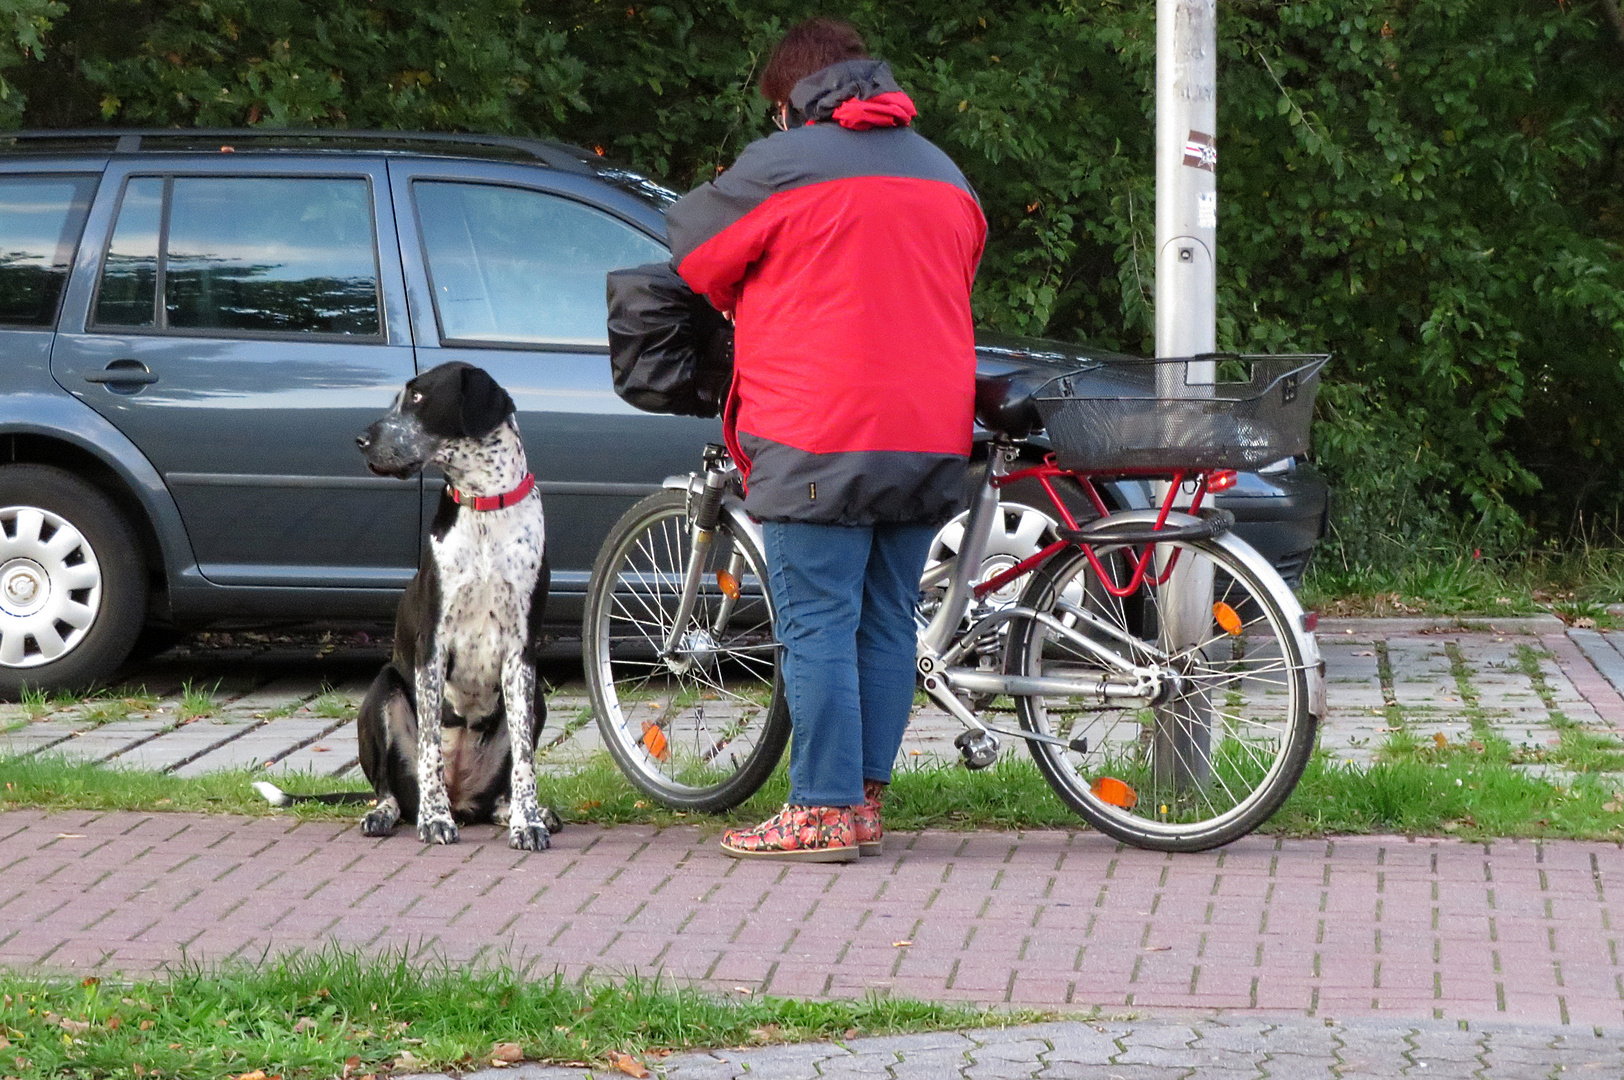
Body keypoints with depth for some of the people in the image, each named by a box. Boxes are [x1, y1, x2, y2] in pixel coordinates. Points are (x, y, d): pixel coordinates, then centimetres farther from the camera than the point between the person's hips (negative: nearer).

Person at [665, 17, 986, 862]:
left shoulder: (783, 165, -4)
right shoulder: (945, 175, 16)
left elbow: (690, 244, 5)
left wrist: (738, 303, 25)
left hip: (820, 439, -6)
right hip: (930, 436, 7)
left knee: (819, 626, -4)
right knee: (887, 620, 11)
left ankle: (823, 813, -5)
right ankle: (865, 799, 15)